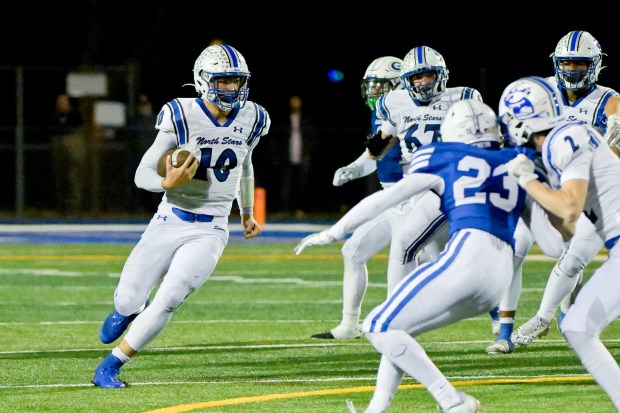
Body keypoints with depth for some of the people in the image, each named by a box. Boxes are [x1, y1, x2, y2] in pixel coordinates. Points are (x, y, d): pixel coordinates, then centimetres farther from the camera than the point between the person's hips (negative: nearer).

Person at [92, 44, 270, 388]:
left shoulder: (251, 120, 0)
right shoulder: (183, 116, -13)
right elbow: (142, 174, -11)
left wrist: (247, 212, 30)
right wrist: (168, 183, -32)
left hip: (210, 231, 1)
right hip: (170, 221, -1)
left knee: (167, 301, -16)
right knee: (128, 300, 0)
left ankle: (110, 367, -2)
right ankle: (129, 308, 41)